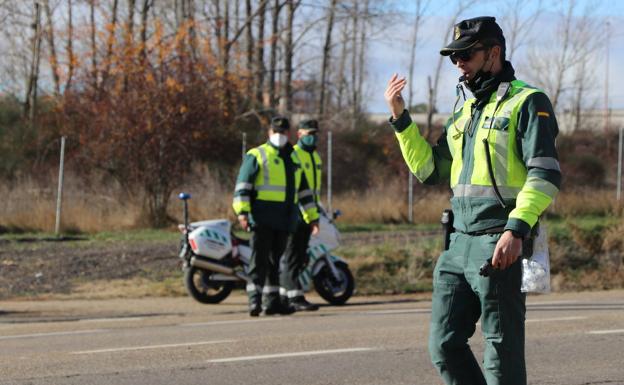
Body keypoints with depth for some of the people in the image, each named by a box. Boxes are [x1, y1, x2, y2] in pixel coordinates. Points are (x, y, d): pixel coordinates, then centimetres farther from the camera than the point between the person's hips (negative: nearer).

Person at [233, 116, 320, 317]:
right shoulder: (257, 155, 2)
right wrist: (242, 210, -18)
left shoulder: (294, 158, 22)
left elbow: (303, 190, 27)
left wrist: (312, 216, 24)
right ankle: (255, 300, -17)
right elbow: (243, 185, -7)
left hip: (284, 220, 6)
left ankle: (272, 302, 16)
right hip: (263, 218, -6)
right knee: (260, 260, -12)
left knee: (275, 261, 11)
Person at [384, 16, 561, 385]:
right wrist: (400, 117, 13)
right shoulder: (464, 110, 21)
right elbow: (429, 169, 22)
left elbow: (546, 175, -14)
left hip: (499, 244, -8)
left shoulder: (527, 102, -4)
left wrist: (516, 229, -25)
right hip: (459, 242, 8)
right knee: (445, 345, 7)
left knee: (502, 352, -5)